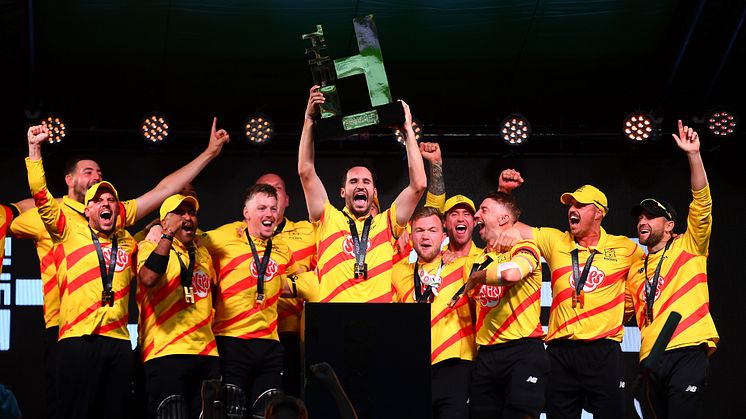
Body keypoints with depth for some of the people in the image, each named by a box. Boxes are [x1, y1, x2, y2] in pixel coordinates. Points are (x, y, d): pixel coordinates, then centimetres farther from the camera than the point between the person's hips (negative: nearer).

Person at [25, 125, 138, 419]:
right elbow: (41, 197, 0)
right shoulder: (70, 233, 9)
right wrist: (35, 148, -4)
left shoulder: (128, 243, 20)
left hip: (118, 340, 4)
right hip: (78, 339, -4)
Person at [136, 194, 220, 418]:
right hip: (165, 352, -6)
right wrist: (168, 235, -20)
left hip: (207, 354, 6)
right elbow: (148, 278, -21)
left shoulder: (203, 253, 19)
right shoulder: (151, 246, 1)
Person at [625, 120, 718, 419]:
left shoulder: (688, 248, 9)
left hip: (687, 353, -6)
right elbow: (623, 309, 29)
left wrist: (693, 155, -13)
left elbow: (702, 204, -4)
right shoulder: (636, 269, 23)